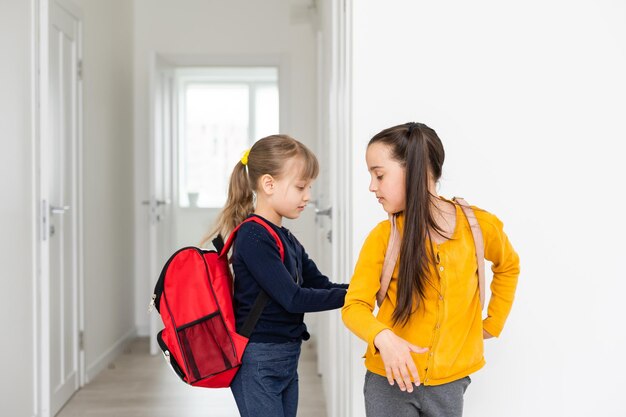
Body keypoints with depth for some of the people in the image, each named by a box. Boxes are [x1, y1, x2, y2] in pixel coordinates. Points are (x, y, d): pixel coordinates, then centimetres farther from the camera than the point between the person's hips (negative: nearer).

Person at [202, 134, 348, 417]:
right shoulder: (254, 237, -16)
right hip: (258, 362, -8)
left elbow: (321, 285, 6)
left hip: (287, 359, 9)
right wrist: (351, 295, -17)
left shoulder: (287, 239, 11)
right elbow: (292, 298, -20)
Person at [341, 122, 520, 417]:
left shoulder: (480, 226, -6)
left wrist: (493, 322, 9)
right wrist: (382, 337, -30)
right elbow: (355, 305, -11)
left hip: (449, 381, 1)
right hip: (389, 380, -1)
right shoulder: (383, 236, -10)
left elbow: (508, 266, 16)